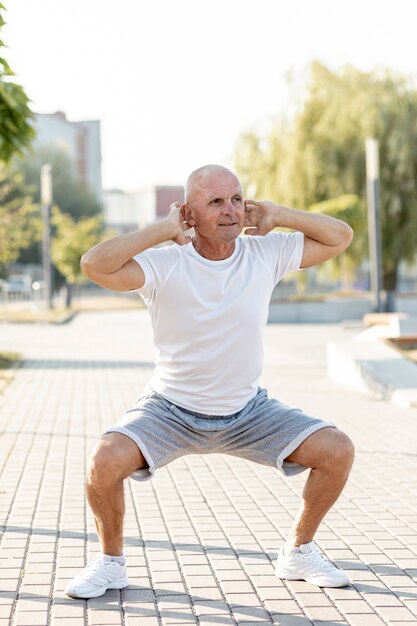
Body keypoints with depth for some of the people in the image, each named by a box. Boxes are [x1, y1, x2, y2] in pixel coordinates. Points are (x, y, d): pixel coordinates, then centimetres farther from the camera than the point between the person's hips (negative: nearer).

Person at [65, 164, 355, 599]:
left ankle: (298, 552, 13)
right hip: (171, 411, -3)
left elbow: (341, 236, -1)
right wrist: (164, 229, -27)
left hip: (248, 411, 3)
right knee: (105, 460, -27)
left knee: (338, 450, -10)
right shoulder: (164, 264, -19)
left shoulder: (266, 253, -8)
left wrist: (277, 216, -13)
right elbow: (94, 265, -35)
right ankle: (110, 563, 1)